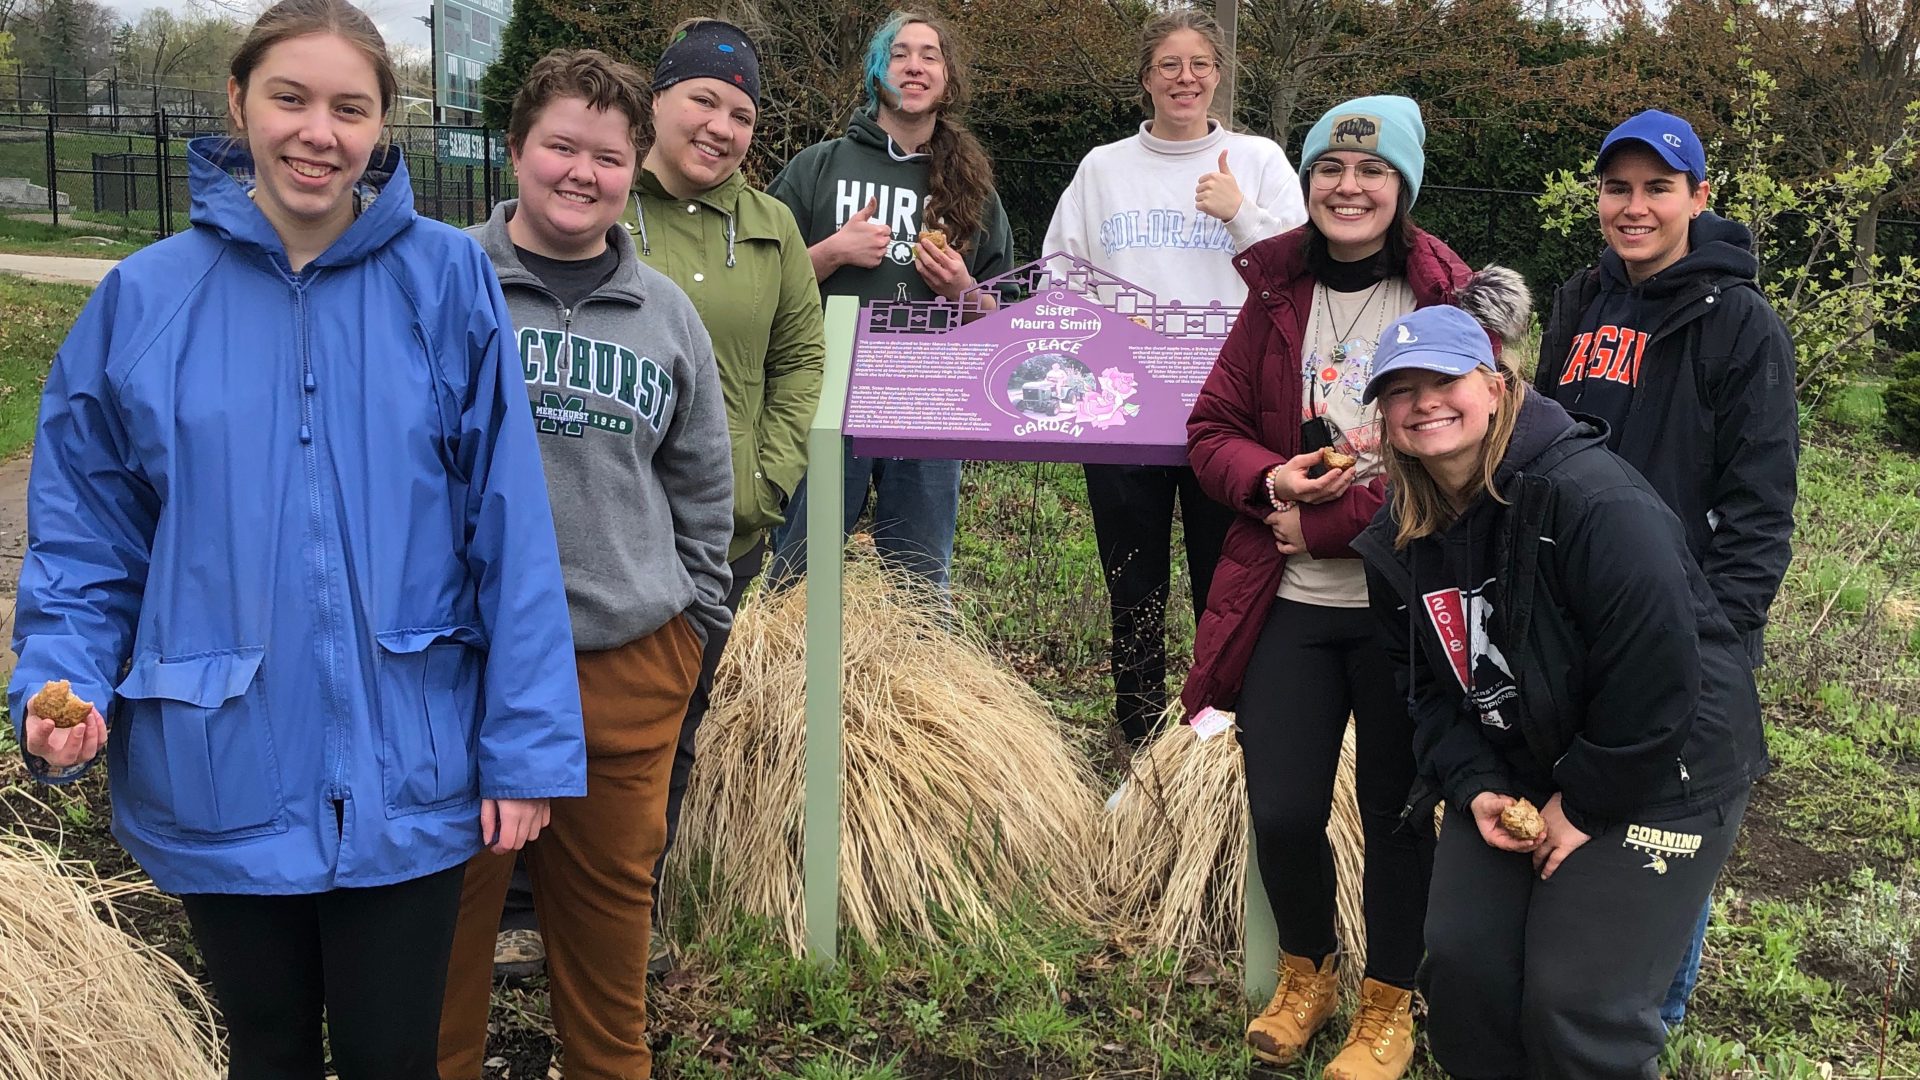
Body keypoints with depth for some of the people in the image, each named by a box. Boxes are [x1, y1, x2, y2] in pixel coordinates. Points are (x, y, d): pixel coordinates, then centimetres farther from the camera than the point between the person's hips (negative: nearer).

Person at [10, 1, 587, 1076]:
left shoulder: (448, 280, -7)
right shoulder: (146, 298, -3)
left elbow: (509, 525, -8)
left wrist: (528, 743, -9)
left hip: (406, 773, -1)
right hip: (221, 776, 2)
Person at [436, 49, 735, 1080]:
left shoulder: (666, 314, 8)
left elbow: (702, 489, 14)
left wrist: (693, 625, 11)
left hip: (631, 667, 2)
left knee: (610, 904, 14)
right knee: (447, 906, 8)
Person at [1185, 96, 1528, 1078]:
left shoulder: (1452, 298, -5)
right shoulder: (1276, 295, 5)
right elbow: (1211, 430, 8)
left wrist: (1326, 521, -15)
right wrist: (1272, 479, -14)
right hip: (1288, 602, 2)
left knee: (1394, 812, 10)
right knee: (1282, 814, 3)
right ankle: (1306, 971, 33)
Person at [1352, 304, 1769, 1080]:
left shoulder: (1593, 498, -25)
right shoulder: (1400, 541, 0)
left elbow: (1657, 675, -25)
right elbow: (1428, 686, 8)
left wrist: (1585, 805, -17)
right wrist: (1474, 788, -8)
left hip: (1657, 774, -6)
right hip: (1514, 773, 7)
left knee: (1578, 1003, -9)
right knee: (1462, 963, 1)